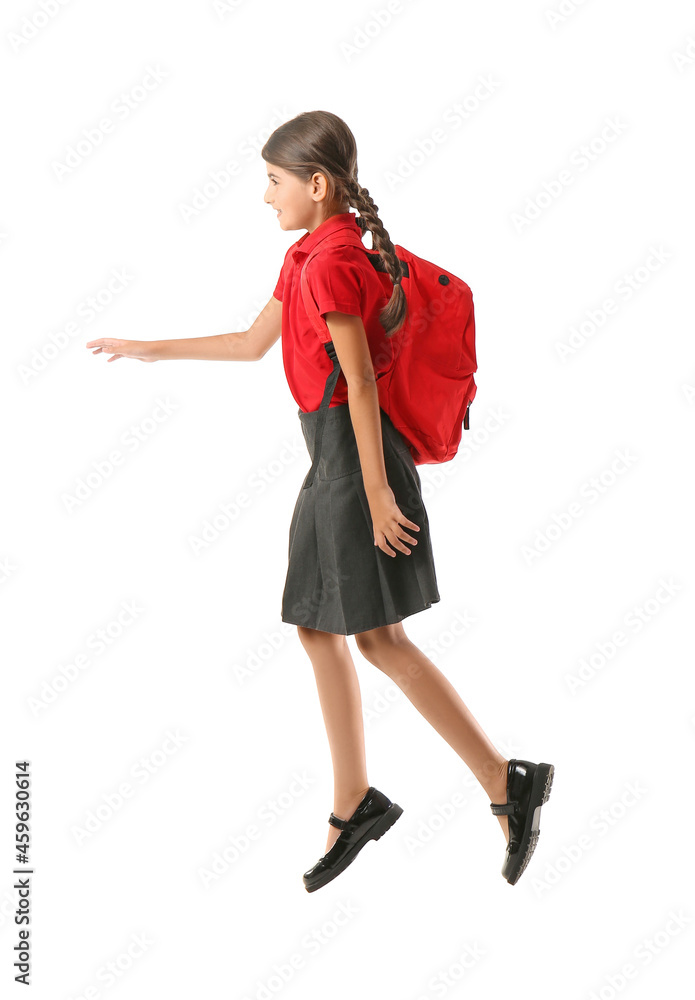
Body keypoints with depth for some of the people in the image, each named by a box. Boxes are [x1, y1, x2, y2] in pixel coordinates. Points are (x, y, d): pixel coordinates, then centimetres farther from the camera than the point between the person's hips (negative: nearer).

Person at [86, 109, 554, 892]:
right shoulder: (307, 257, 15)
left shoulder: (330, 264, -15)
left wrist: (377, 492, -20)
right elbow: (254, 343, 24)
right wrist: (153, 350, 28)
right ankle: (352, 805, 20)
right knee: (317, 628, 12)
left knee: (379, 636, -8)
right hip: (331, 455, 10)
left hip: (354, 450, -10)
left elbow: (360, 381, -19)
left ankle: (507, 784, -3)